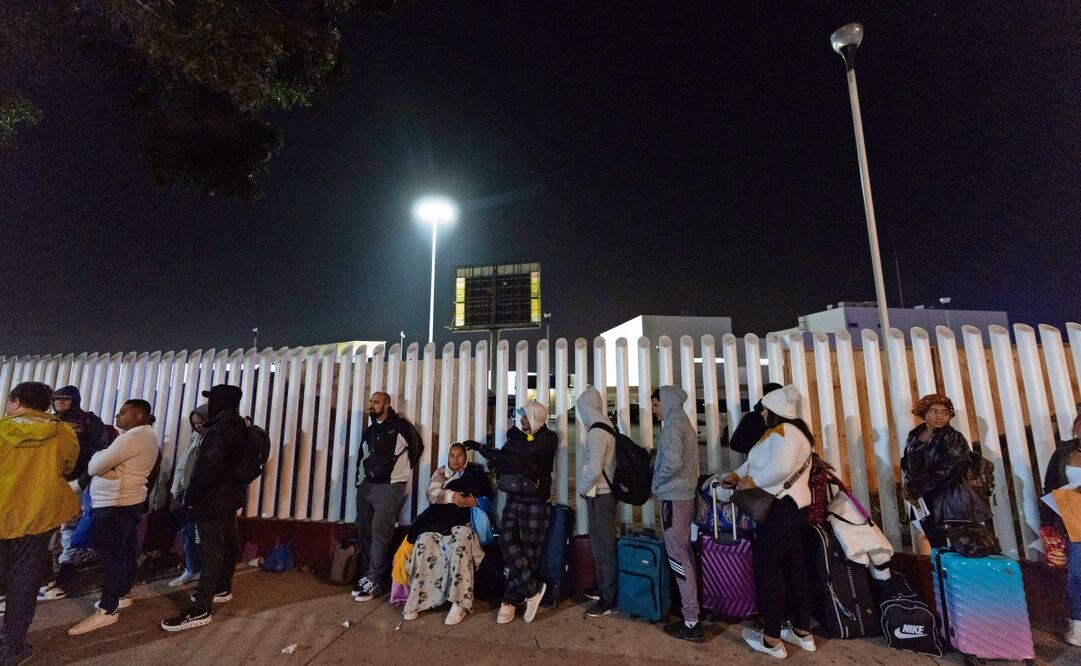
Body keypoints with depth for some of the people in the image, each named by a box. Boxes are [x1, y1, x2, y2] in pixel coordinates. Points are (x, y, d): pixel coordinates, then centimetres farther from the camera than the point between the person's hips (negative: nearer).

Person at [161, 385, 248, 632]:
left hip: (213, 500, -11)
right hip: (230, 496, 11)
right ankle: (222, 589, 35)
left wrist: (192, 497, -14)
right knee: (226, 545, 20)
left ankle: (200, 610, -2)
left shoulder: (220, 430, -21)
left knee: (212, 552, -7)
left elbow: (207, 468, -25)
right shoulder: (237, 426, 11)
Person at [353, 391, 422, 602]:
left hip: (390, 487, -7)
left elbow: (416, 448, 2)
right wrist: (360, 480, 16)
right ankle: (366, 575, 19)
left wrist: (402, 471, 5)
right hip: (367, 486, 7)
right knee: (364, 531, 8)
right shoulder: (369, 431, 16)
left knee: (380, 530, -11)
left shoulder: (401, 426, -5)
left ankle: (375, 580, -3)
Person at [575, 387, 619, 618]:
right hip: (605, 492, 9)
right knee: (602, 543, 19)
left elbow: (594, 469, -25)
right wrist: (586, 487, 14)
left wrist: (582, 489, -8)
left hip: (599, 495, -9)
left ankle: (610, 600, 12)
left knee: (603, 545, 1)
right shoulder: (606, 425, 7)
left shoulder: (597, 431, -20)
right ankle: (603, 587, 33)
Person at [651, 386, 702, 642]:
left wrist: (657, 480, -12)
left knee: (678, 556, -3)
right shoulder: (684, 424, 13)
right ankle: (692, 611, 27)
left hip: (673, 498, -10)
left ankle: (691, 623, 3)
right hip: (685, 495, 10)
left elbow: (673, 461, -27)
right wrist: (662, 475, 12)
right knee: (685, 553, 17)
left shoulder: (672, 427, -15)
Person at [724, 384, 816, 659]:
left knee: (767, 568, -1)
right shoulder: (792, 431, 16)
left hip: (780, 508, -10)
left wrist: (753, 481, -21)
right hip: (794, 505, 10)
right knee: (793, 566, 17)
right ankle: (802, 631, 29)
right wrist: (736, 475, 7)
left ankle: (772, 639, 10)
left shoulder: (783, 431, -18)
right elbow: (758, 458, 16)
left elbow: (780, 467, -35)